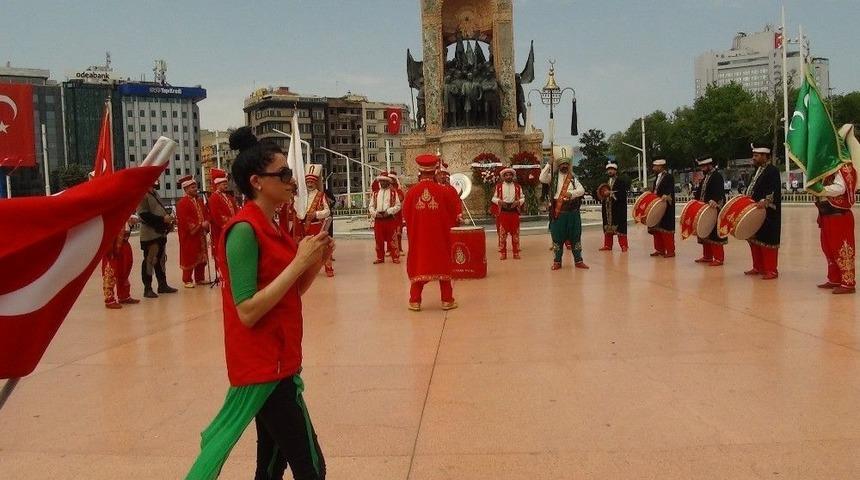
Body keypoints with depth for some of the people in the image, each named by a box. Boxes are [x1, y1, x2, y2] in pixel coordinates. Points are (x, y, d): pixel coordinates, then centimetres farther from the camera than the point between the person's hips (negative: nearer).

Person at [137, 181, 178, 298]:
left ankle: (162, 285, 24)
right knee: (150, 260, -4)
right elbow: (145, 215, -21)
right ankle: (147, 289, 2)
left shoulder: (155, 194, 16)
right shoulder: (142, 196, -12)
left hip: (161, 233, 9)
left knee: (161, 259, 15)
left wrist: (168, 217, 6)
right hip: (150, 234, -9)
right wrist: (163, 219, -21)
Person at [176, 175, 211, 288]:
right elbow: (184, 220, -19)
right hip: (189, 235, -7)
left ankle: (200, 278, 20)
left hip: (201, 234, 7)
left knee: (201, 257, 11)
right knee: (189, 258, -2)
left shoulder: (199, 200, 14)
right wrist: (200, 225, -20)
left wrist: (206, 223, -4)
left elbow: (206, 213, 17)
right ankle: (187, 280, 6)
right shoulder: (182, 203, -11)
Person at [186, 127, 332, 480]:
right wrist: (299, 262, -23)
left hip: (275, 362, 9)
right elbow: (248, 312, -24)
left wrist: (316, 260, -1)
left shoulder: (270, 227, 10)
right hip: (263, 366, -9)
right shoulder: (244, 230, -18)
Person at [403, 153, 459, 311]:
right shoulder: (443, 191, -9)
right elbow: (453, 215, 0)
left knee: (418, 265, 10)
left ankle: (415, 301, 10)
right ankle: (447, 300, 14)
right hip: (440, 238, -1)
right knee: (443, 265, 10)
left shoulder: (412, 192, -8)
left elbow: (406, 215, 0)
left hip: (418, 237, 1)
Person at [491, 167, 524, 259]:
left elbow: (522, 198, 7)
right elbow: (494, 198, 5)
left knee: (515, 233, 5)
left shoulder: (517, 186, 7)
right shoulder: (498, 186, 3)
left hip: (514, 212, 1)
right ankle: (502, 253, 8)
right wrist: (500, 201, -14)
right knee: (502, 234, 1)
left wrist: (518, 202, -12)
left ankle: (516, 253, 13)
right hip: (502, 212, -1)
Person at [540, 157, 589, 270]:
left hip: (573, 211, 2)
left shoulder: (573, 178, 11)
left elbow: (581, 190, 1)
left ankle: (578, 260, 14)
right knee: (557, 237, 3)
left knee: (575, 236, 6)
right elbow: (542, 178, -14)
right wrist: (549, 164, -12)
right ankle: (557, 261, 13)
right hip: (558, 212, -2)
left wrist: (571, 193, -18)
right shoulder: (553, 177, 5)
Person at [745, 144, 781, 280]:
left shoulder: (772, 171, -11)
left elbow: (774, 191, -24)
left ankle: (771, 270, 1)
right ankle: (758, 267, 23)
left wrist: (765, 201, -39)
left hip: (768, 214, -9)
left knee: (767, 241, -5)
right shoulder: (759, 170, 18)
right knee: (754, 240, 13)